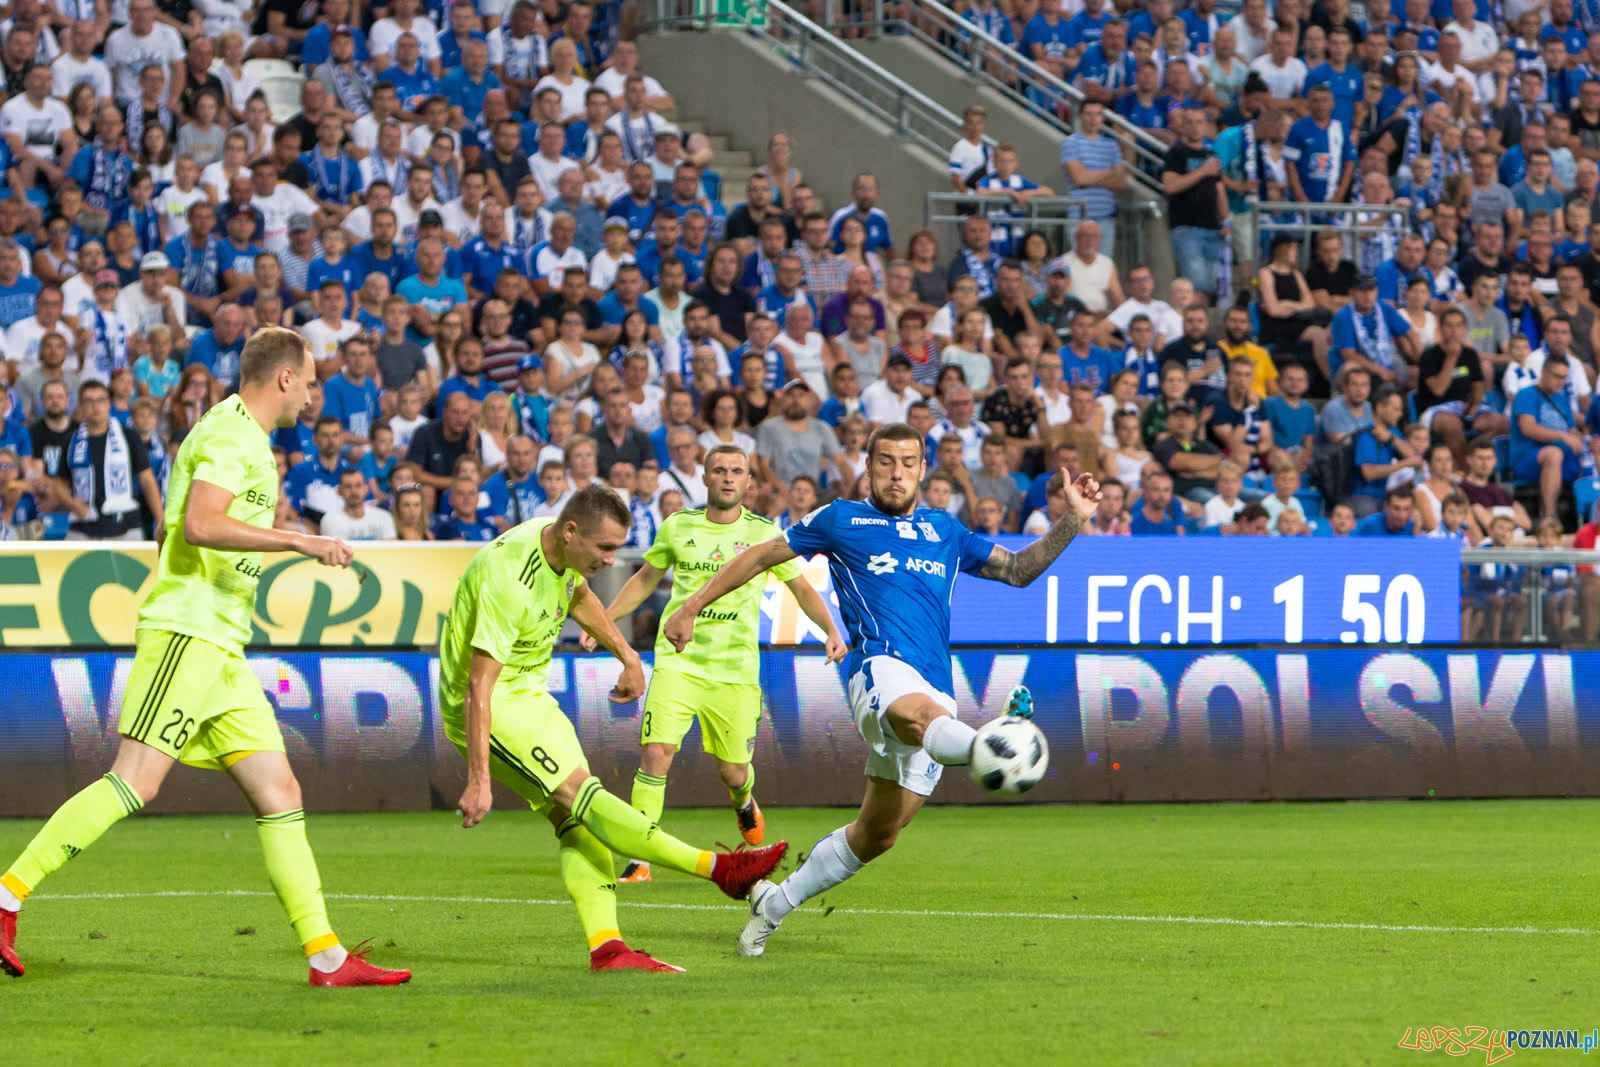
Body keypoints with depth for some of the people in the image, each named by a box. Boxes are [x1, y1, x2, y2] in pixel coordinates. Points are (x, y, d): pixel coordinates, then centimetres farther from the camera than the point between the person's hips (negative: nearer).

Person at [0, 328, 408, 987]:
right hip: (186, 631, -10)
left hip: (220, 649, 10)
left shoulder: (246, 438, 24)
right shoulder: (228, 432, -8)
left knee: (279, 794, 3)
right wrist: (300, 541, -24)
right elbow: (199, 525, -22)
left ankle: (326, 955, 0)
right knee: (133, 784, -17)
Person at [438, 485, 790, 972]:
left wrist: (627, 655, 28)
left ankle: (606, 946, -8)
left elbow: (579, 596, 24)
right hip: (486, 709, -10)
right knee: (580, 794, -20)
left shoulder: (566, 550, -3)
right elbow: (479, 685, -31)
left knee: (576, 818, -2)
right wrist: (478, 781, -32)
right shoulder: (509, 579, -30)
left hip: (529, 694, 10)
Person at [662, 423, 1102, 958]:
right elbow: (763, 555, 23)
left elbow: (1018, 568, 26)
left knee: (877, 834, 7)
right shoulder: (840, 520, 15)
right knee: (917, 712, -42)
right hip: (880, 665, -5)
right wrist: (692, 606, 22)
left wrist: (1073, 520, 12)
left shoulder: (945, 531, 24)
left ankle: (774, 903, 26)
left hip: (937, 691, 5)